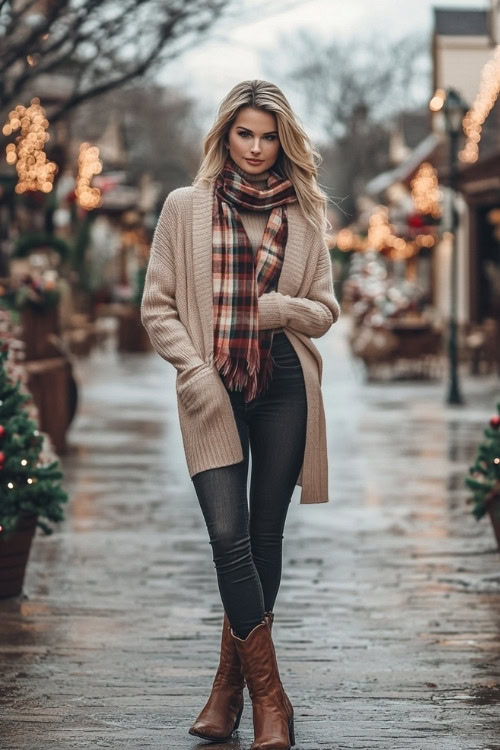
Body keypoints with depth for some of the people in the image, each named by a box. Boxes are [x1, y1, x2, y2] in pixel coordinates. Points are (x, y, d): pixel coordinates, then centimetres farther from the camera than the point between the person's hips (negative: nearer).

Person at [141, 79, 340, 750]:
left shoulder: (302, 215, 8)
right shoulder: (185, 208, 4)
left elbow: (326, 310, 11)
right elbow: (157, 306, 4)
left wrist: (285, 307, -11)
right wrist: (193, 367, -10)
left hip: (284, 388, 2)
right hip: (213, 393, -2)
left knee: (265, 536, 6)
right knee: (229, 534, -13)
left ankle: (231, 683, 20)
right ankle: (269, 694, -6)